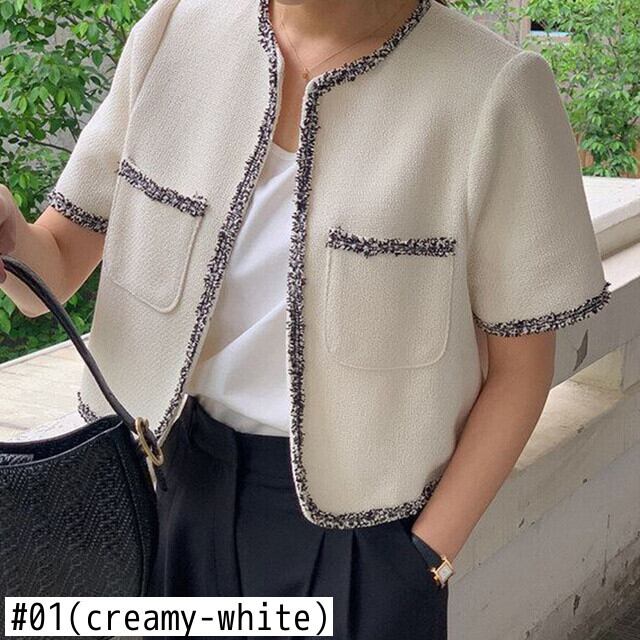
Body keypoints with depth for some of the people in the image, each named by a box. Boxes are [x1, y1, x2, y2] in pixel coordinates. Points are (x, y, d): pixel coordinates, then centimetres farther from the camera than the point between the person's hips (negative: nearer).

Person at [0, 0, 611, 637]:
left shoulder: (496, 91, -17)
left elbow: (520, 367, -9)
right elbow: (56, 266, -2)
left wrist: (427, 558, -10)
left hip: (359, 515, -3)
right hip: (182, 482, 3)